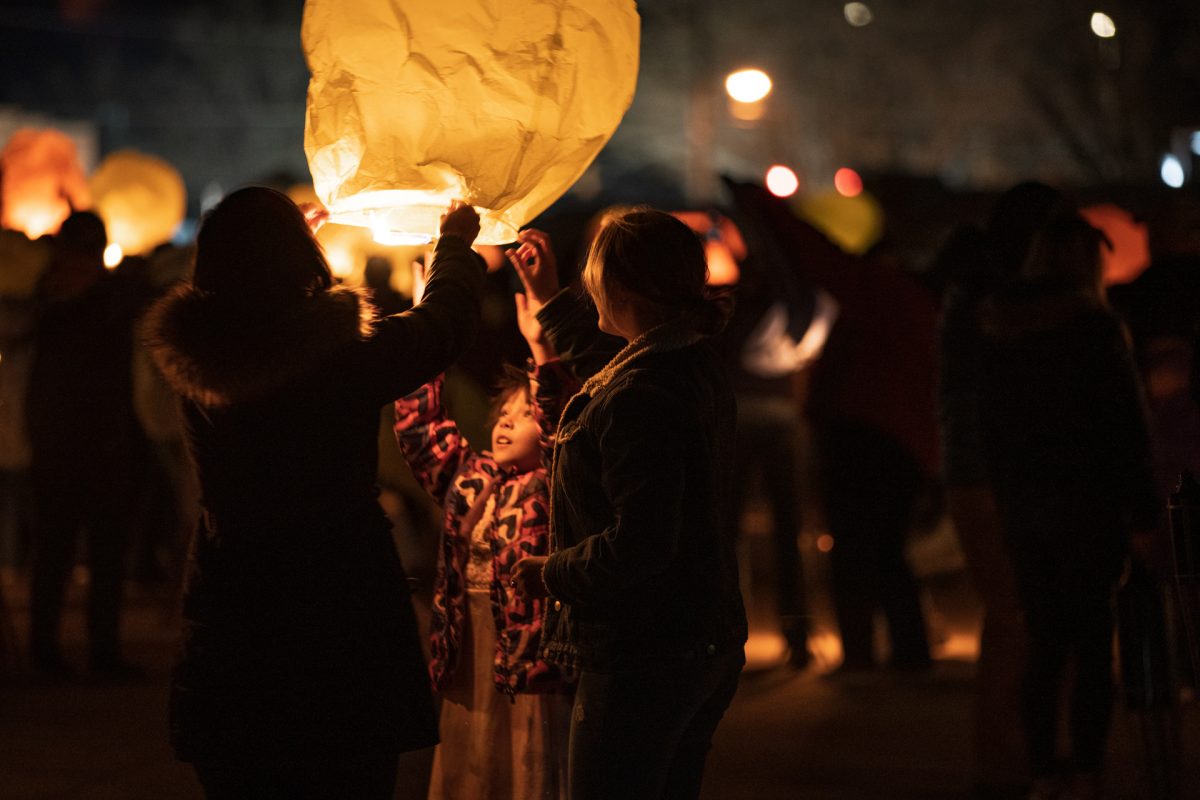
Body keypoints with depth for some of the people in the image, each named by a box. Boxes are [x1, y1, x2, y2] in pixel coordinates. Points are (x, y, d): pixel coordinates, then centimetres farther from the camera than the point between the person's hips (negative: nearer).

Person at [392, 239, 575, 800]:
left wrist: (540, 349, -30)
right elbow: (419, 423, 16)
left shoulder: (552, 487, -5)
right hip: (466, 672, 7)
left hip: (532, 674, -6)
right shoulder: (465, 477, 13)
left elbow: (561, 427, -21)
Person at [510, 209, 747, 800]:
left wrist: (552, 574, -11)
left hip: (640, 657, -10)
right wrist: (550, 302, 42)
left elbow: (639, 545, -28)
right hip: (708, 647, 10)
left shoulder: (638, 395, -23)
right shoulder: (699, 370, 8)